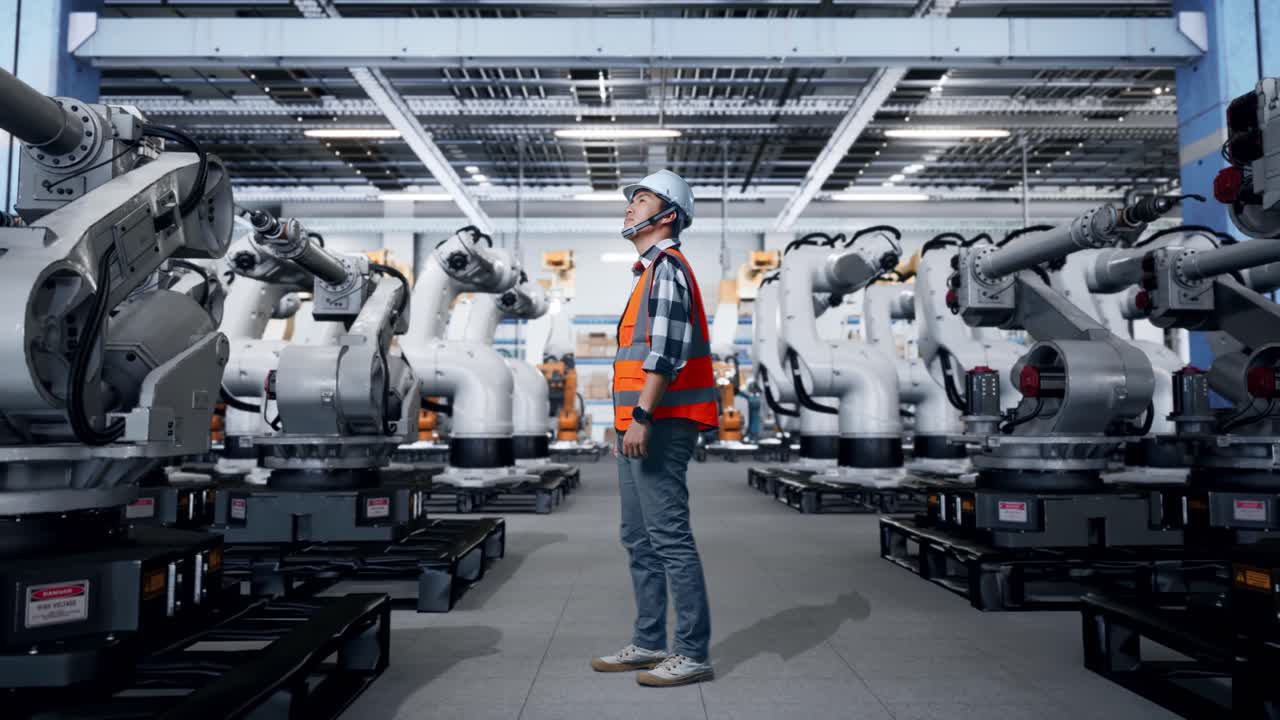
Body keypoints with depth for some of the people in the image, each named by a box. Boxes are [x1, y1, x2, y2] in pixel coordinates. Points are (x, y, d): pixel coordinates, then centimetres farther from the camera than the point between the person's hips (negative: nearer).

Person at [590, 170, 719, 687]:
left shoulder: (667, 266, -8)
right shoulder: (647, 273, 23)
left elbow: (666, 349, -20)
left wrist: (642, 416, -24)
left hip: (662, 426, -10)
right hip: (642, 427, 11)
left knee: (670, 538, -8)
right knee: (639, 540, 13)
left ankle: (694, 653, 1)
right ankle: (649, 644, 22)